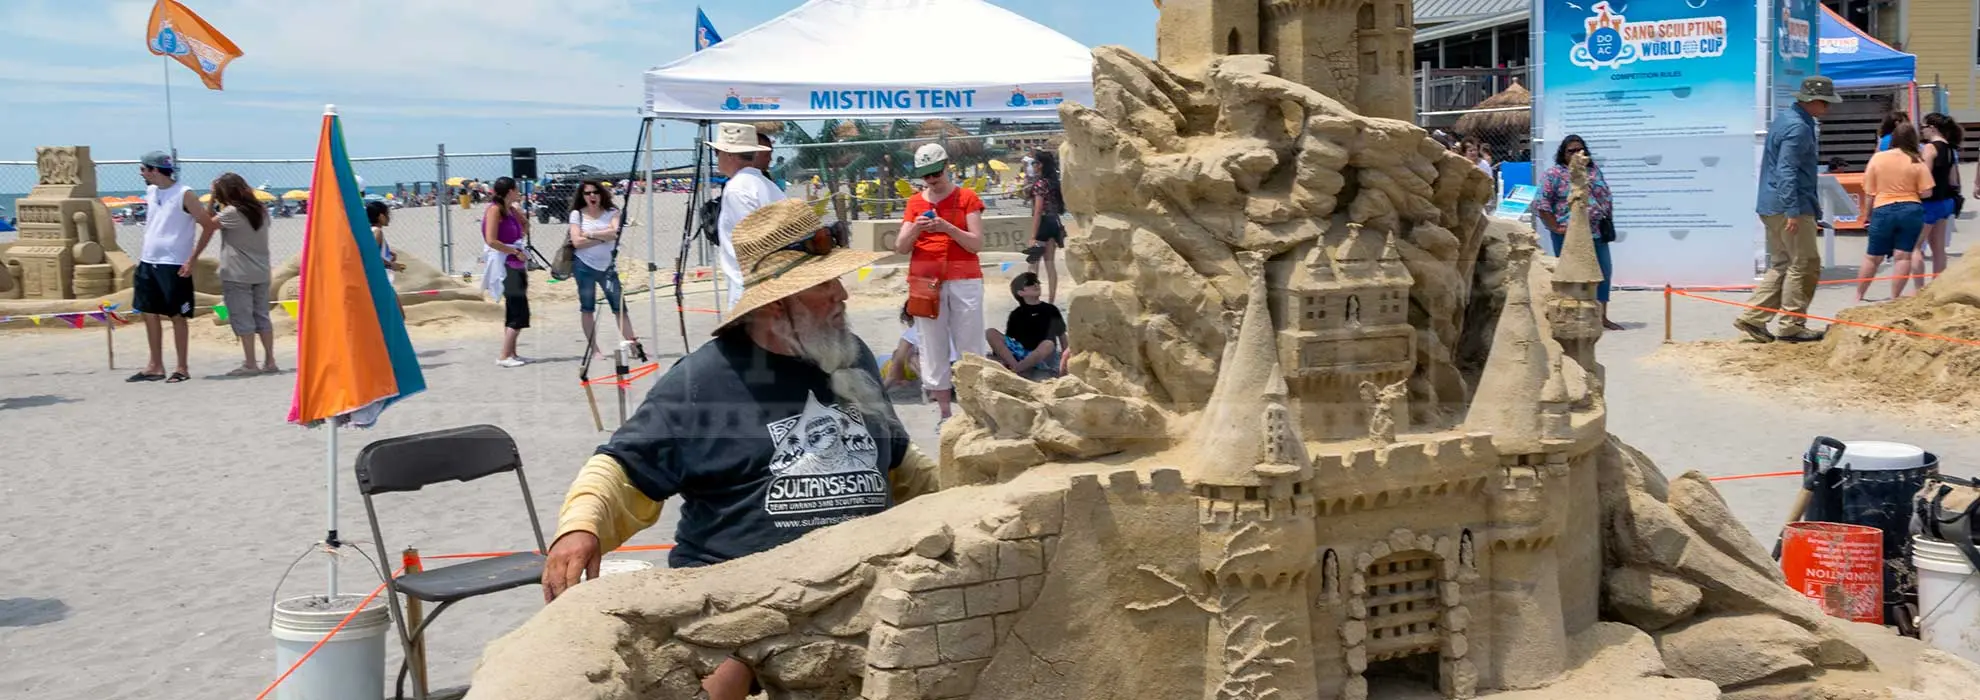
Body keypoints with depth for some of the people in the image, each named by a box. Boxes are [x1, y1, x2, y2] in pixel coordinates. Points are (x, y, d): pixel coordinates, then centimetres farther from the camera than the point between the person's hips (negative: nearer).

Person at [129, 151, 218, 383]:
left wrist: (191, 260, -15)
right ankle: (155, 366, 17)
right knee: (150, 314, 9)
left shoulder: (184, 194, -11)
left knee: (177, 316, 0)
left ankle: (182, 368, 8)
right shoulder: (150, 192, 10)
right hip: (148, 263, 7)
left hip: (174, 265, -7)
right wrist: (142, 254, 15)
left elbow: (208, 226, -12)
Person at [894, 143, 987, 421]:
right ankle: (944, 414, 10)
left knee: (970, 348, -1)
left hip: (964, 281, -2)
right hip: (925, 282, 2)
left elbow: (977, 243, -6)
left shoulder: (966, 198, 2)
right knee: (933, 348, 3)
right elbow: (900, 248, 4)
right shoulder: (915, 202, 10)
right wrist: (914, 230, -16)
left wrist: (947, 227, -20)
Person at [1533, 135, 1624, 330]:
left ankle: (1602, 317, 20)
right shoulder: (1553, 174, -5)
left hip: (1596, 232, 6)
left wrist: (1608, 220, 11)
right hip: (1569, 236, -6)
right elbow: (1541, 204, -11)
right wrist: (1556, 228, -14)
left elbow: (1606, 197, 22)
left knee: (1604, 272, 8)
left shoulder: (1593, 170, 13)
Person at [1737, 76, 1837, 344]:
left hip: (1772, 206, 10)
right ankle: (1791, 325, 1)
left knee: (1781, 265, 14)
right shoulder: (1798, 128, -15)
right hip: (1791, 206, -10)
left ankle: (1752, 318, 10)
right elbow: (1786, 172, -23)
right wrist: (1793, 211, -27)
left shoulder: (1785, 119, 16)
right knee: (1805, 264, -2)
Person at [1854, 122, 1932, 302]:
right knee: (1903, 256, 3)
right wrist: (1910, 188, 14)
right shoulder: (1917, 162, -3)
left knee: (1872, 257, 12)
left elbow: (1870, 192, 2)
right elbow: (1926, 193, -6)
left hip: (1883, 211, 1)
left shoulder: (1877, 158, -1)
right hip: (1911, 210, -1)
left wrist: (1868, 215, 14)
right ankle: (1894, 298, 3)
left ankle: (1858, 296, 21)